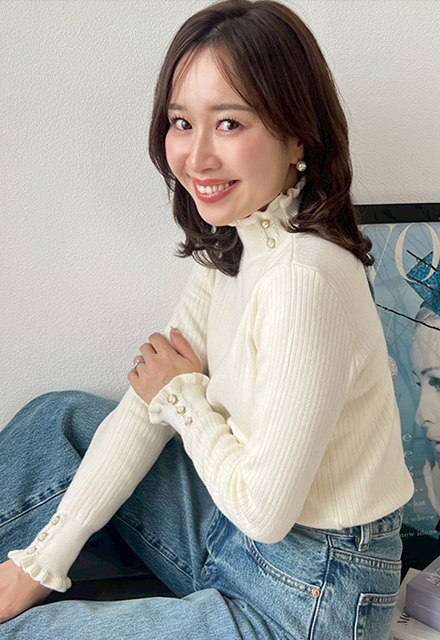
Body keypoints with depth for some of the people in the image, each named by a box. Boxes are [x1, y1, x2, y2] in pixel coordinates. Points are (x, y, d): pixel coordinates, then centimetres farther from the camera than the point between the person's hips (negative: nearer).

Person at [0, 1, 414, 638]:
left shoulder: (304, 279, -31)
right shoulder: (229, 249, -2)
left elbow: (264, 509, -25)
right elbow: (148, 403, -2)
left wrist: (184, 395, -8)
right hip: (239, 531, 8)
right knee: (58, 418, 9)